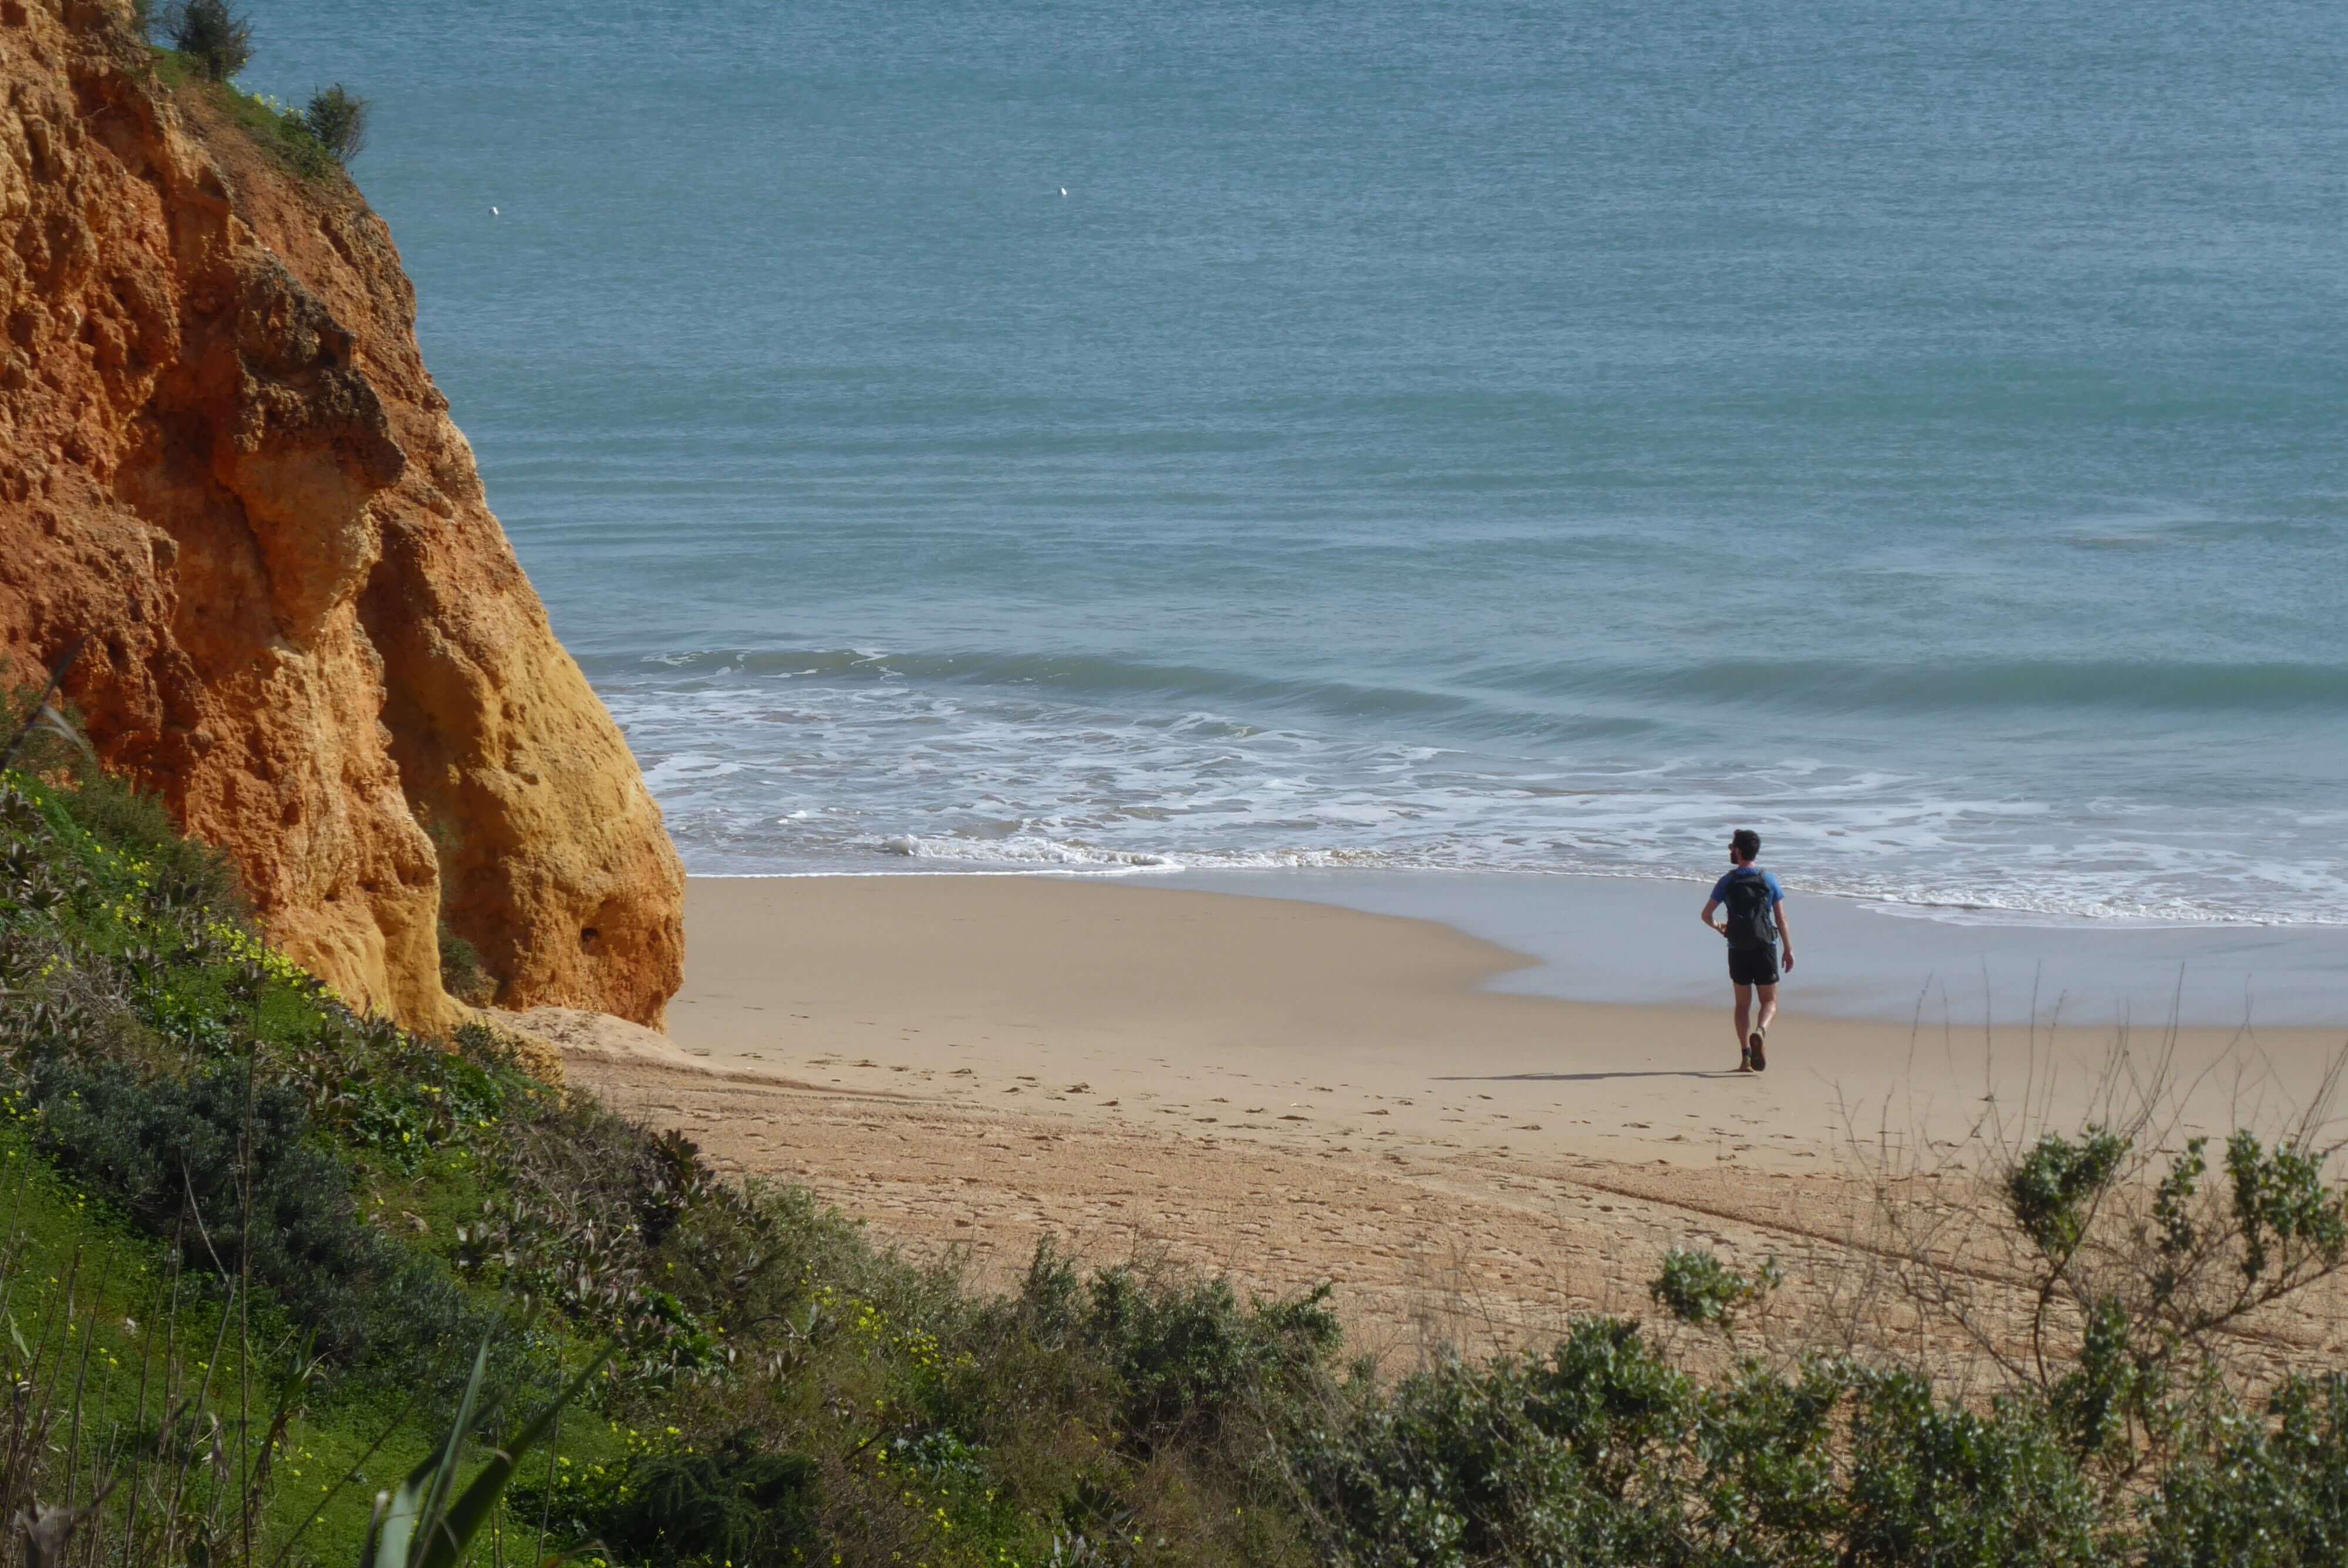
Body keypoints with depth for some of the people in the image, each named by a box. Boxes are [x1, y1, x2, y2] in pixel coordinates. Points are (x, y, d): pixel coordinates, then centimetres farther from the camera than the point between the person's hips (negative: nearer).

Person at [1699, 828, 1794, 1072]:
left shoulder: (1727, 882, -2)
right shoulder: (1769, 880, -1)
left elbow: (1707, 915, -2)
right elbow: (1781, 919, -1)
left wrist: (1718, 926, 21)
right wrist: (1789, 951, 5)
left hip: (1738, 951, 1)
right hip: (1765, 948, -1)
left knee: (1743, 1004, 11)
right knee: (1770, 1001, 6)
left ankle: (1745, 1056, 4)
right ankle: (1760, 1032, -26)